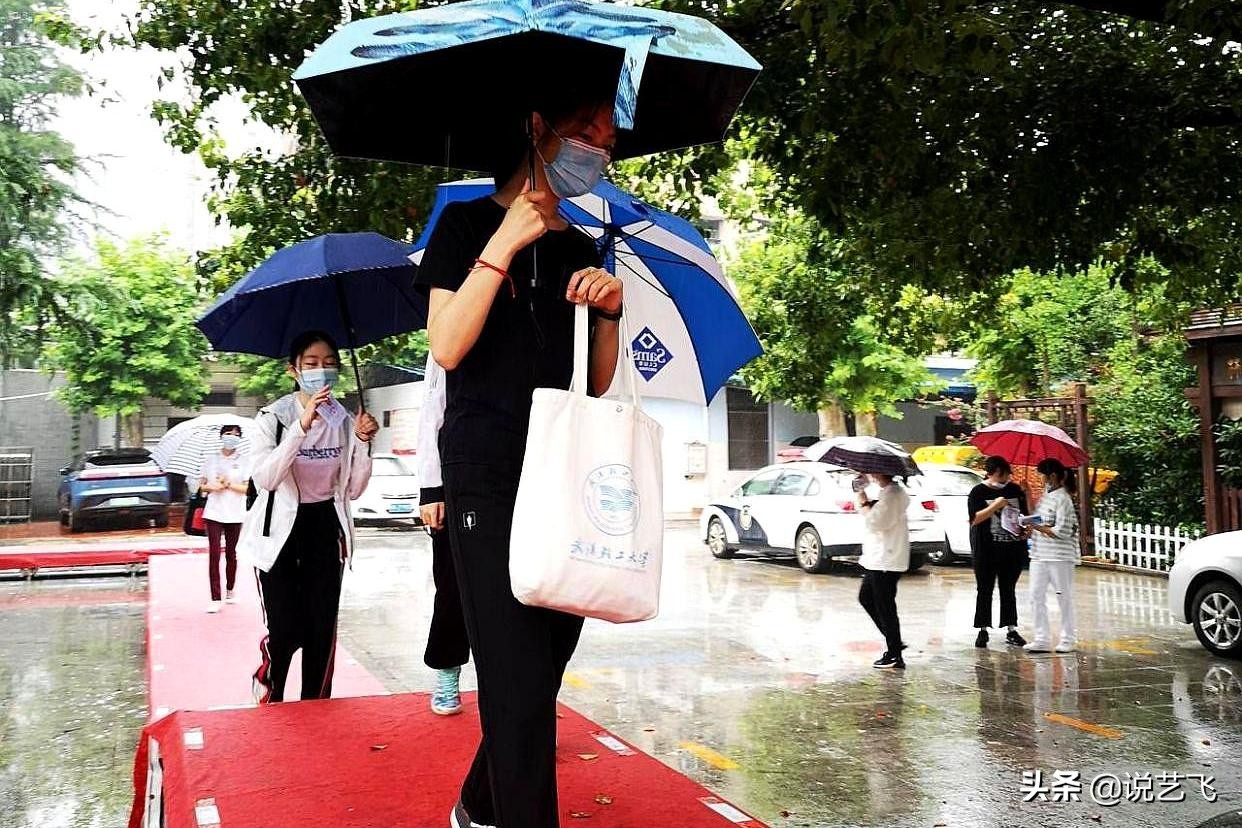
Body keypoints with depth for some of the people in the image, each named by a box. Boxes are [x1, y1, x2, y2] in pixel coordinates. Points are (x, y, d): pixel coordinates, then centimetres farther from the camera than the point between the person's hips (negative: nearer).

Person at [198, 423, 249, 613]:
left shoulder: (243, 461, 2)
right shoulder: (211, 460, 7)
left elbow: (248, 488, -4)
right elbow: (202, 486, 10)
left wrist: (228, 484, -15)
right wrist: (213, 487, -10)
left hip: (235, 514, 0)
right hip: (214, 513, 0)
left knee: (231, 553, 10)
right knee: (214, 554, -8)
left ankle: (230, 591, 29)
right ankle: (215, 599, -8)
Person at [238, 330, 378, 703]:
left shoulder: (345, 421, 2)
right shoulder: (272, 417, -8)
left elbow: (353, 490, 2)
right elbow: (264, 479, -24)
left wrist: (362, 442, -12)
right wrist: (302, 425, -32)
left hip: (325, 530, 3)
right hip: (281, 530, -3)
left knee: (322, 629, 4)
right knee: (286, 630, -5)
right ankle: (267, 689, 27)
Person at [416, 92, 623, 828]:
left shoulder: (582, 252, 17)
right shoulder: (469, 224, 3)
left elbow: (599, 384, 15)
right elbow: (448, 347, -10)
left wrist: (609, 311, -2)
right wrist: (505, 242, -12)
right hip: (488, 476, -5)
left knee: (541, 674, 11)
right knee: (522, 684, -9)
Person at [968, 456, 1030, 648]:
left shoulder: (1015, 490, 9)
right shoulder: (979, 492, -2)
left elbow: (1026, 514, 18)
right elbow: (975, 519, -12)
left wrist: (1026, 528, -1)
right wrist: (995, 506, -18)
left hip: (1013, 549, 3)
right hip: (987, 550, -3)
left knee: (1009, 589, 9)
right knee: (985, 590, 3)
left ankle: (1012, 630, 13)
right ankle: (983, 630, 9)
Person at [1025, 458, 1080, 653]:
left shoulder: (1062, 498, -15)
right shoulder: (1047, 493, 11)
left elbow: (1062, 531, -19)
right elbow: (1036, 517, 17)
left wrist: (1038, 527, -13)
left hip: (1060, 556, -8)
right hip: (1039, 554, 8)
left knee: (1064, 597, 6)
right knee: (1036, 596, 5)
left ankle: (1068, 639, 18)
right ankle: (1042, 639, 11)